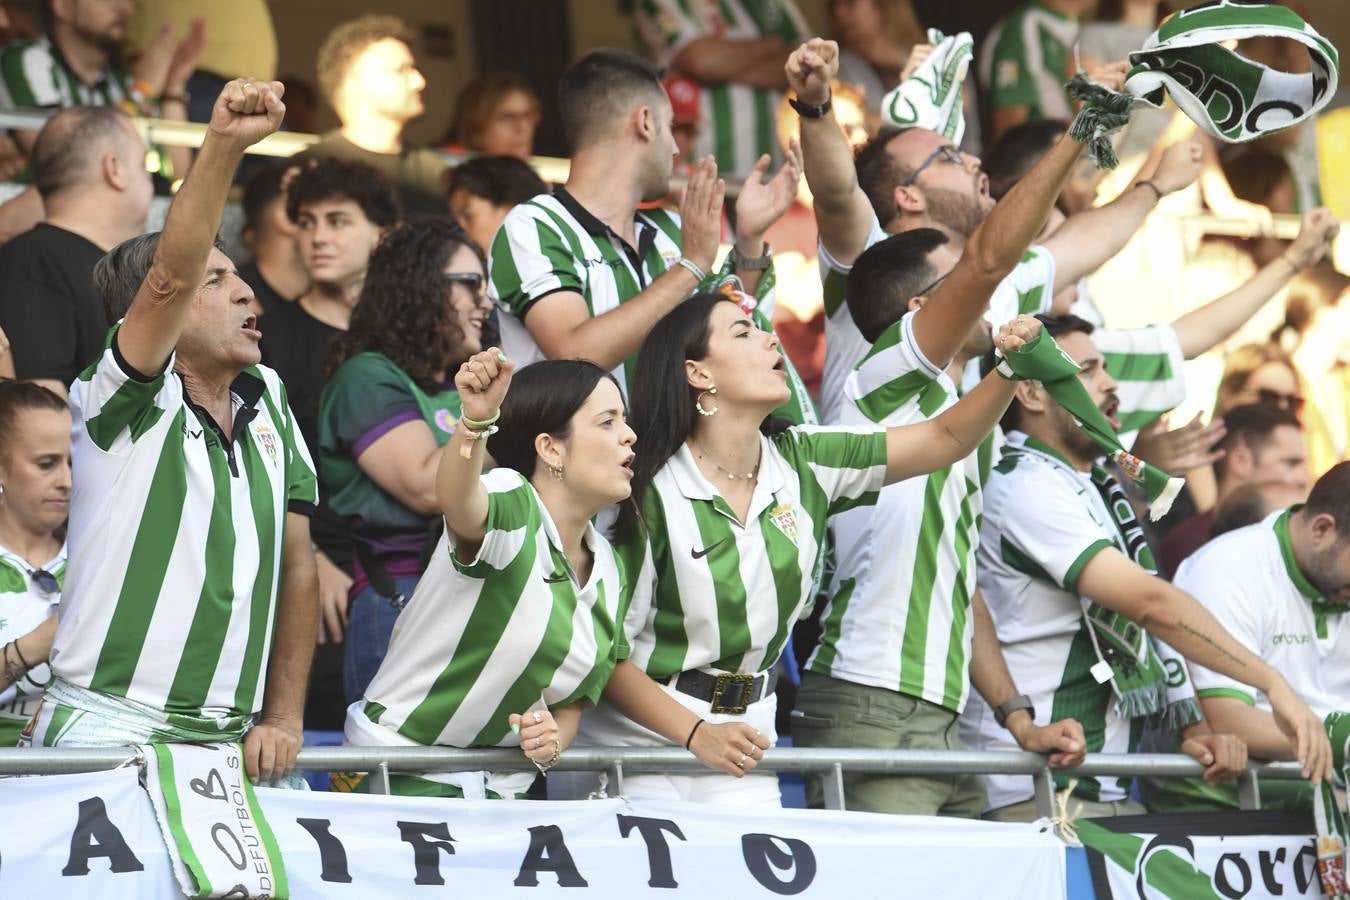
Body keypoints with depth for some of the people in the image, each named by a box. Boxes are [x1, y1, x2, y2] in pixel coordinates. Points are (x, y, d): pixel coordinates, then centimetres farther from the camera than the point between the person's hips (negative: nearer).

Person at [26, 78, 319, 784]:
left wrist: (282, 717, 7)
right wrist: (222, 146, -34)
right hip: (109, 728, -6)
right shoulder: (124, 404, -3)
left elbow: (296, 561, 15)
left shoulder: (268, 401, 16)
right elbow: (169, 277, -21)